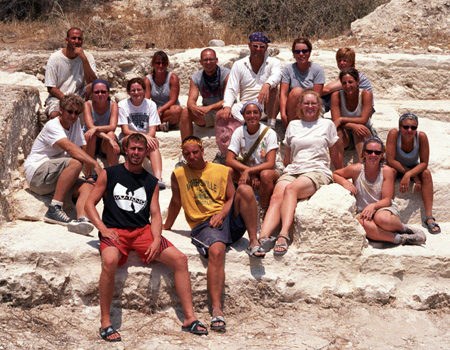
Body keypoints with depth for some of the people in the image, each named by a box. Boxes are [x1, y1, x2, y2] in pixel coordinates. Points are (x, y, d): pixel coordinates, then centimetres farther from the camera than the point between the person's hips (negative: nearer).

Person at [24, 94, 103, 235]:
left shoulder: (75, 123, 11)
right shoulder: (52, 126, -12)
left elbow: (80, 151, 11)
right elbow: (70, 148, -28)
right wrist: (95, 164, -34)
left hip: (54, 177, 7)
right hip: (36, 172, -7)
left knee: (87, 186, -20)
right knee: (75, 163, -32)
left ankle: (82, 219, -45)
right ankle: (54, 209, -29)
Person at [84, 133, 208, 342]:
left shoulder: (151, 182, 16)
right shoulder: (109, 174, 7)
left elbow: (155, 214, 10)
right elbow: (90, 204, 5)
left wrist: (156, 240, -8)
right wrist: (103, 229, -10)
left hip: (143, 231, 4)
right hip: (115, 231, -3)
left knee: (180, 259, -14)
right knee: (110, 261, -36)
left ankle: (190, 319, -8)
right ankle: (105, 323, -23)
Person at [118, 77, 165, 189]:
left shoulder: (151, 104, 3)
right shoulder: (123, 105, -2)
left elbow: (152, 130, -5)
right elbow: (125, 130, -11)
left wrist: (147, 137, -30)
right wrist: (143, 136, -29)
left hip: (147, 138, 1)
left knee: (154, 143, -34)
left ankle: (158, 178, -53)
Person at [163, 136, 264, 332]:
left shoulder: (222, 171, 14)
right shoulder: (178, 175, 12)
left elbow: (232, 198, 11)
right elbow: (176, 202, 23)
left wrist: (221, 214, -8)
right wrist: (166, 227, 30)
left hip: (229, 218, 2)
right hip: (203, 225, -2)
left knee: (245, 190, -26)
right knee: (216, 252, -35)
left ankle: (254, 242, -21)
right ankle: (216, 309, -41)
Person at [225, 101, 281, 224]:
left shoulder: (269, 133, -13)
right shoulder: (239, 132, -5)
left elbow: (270, 163, -21)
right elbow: (229, 160, -13)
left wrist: (248, 171, -34)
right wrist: (248, 172, -25)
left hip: (270, 172, -3)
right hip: (248, 174, 3)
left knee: (266, 175, -38)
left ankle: (264, 210, -15)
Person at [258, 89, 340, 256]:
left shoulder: (327, 125, 14)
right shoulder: (293, 125, 23)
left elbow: (335, 156, 19)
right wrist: (285, 171, 22)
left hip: (317, 171, -3)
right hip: (292, 171, 3)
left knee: (291, 188, -37)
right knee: (276, 197, -30)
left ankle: (284, 235, -51)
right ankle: (263, 238, -50)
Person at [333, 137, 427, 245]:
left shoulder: (387, 171, -5)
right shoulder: (356, 169, -4)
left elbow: (387, 200, -6)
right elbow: (335, 174, 13)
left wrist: (373, 206, -26)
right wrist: (344, 182, -9)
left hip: (384, 209, -1)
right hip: (363, 212, 1)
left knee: (381, 218, -40)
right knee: (360, 223, -38)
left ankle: (404, 228, -9)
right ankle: (399, 238, -29)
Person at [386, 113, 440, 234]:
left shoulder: (421, 136, -24)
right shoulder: (394, 134, -28)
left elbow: (424, 163, -20)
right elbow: (390, 160, -29)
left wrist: (408, 175, -38)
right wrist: (414, 177, -28)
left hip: (414, 168, 2)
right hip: (396, 168, -2)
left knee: (426, 173, -27)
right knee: (390, 171, -34)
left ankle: (429, 217, -29)